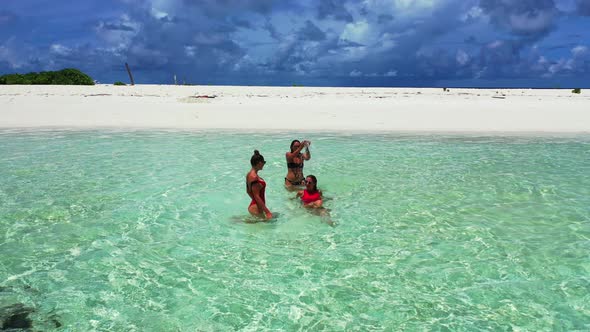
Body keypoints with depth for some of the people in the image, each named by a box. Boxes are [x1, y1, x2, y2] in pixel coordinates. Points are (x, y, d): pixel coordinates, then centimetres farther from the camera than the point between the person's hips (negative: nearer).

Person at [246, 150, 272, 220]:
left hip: (253, 206, 10)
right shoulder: (254, 177, -22)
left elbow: (248, 191, 19)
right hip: (256, 208, -10)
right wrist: (267, 211, -21)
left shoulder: (249, 174, 7)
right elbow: (257, 196, -23)